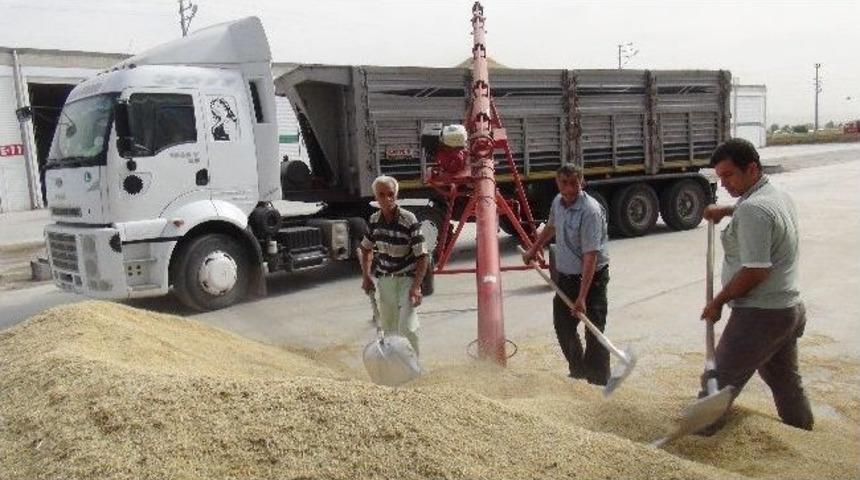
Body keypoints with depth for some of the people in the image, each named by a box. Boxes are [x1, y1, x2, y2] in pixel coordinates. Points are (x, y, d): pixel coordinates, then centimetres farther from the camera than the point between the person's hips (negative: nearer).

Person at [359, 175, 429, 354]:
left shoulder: (409, 220, -19)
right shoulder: (374, 219, -3)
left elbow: (422, 256, -17)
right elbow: (366, 249, 14)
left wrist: (416, 287, -24)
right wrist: (366, 276, 4)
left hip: (407, 279, -5)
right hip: (384, 280, 5)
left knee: (407, 328, -14)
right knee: (387, 326, 15)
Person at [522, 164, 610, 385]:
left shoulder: (590, 211, -24)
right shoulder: (558, 202, 1)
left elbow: (591, 256, -29)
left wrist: (582, 297, -33)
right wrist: (533, 250, 34)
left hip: (592, 277, -8)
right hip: (565, 276, 8)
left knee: (594, 333, -4)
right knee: (563, 325, 17)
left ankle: (599, 383, 8)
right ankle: (578, 373, 36)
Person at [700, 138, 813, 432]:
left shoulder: (753, 209, -22)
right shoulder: (780, 197, 10)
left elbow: (755, 271, -25)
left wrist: (718, 302, -15)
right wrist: (725, 210, 27)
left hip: (760, 315, -10)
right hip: (790, 309, 10)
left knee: (717, 384, -1)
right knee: (786, 383, 22)